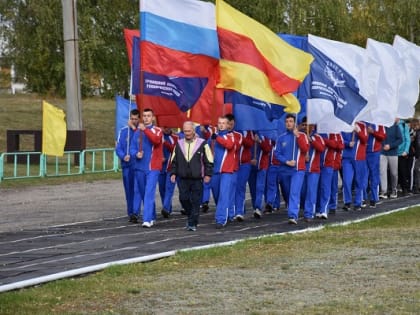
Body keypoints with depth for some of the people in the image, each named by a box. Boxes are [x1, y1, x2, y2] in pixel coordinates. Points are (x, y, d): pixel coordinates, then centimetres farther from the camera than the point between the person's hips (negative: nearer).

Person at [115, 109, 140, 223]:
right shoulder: (123, 131, 7)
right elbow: (118, 148, 5)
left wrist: (134, 128, -11)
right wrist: (123, 156, -15)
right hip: (127, 165, 2)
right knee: (129, 190, 4)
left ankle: (134, 212, -7)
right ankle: (131, 213, 11)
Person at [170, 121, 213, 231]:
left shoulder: (202, 144, -1)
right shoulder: (179, 144, 10)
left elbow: (209, 161, 1)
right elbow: (174, 160, 18)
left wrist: (208, 174, -6)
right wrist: (173, 173, 8)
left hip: (197, 178, -3)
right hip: (183, 178, 3)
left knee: (195, 201, -3)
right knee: (183, 198, -1)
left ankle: (192, 223, 1)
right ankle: (190, 216, 24)